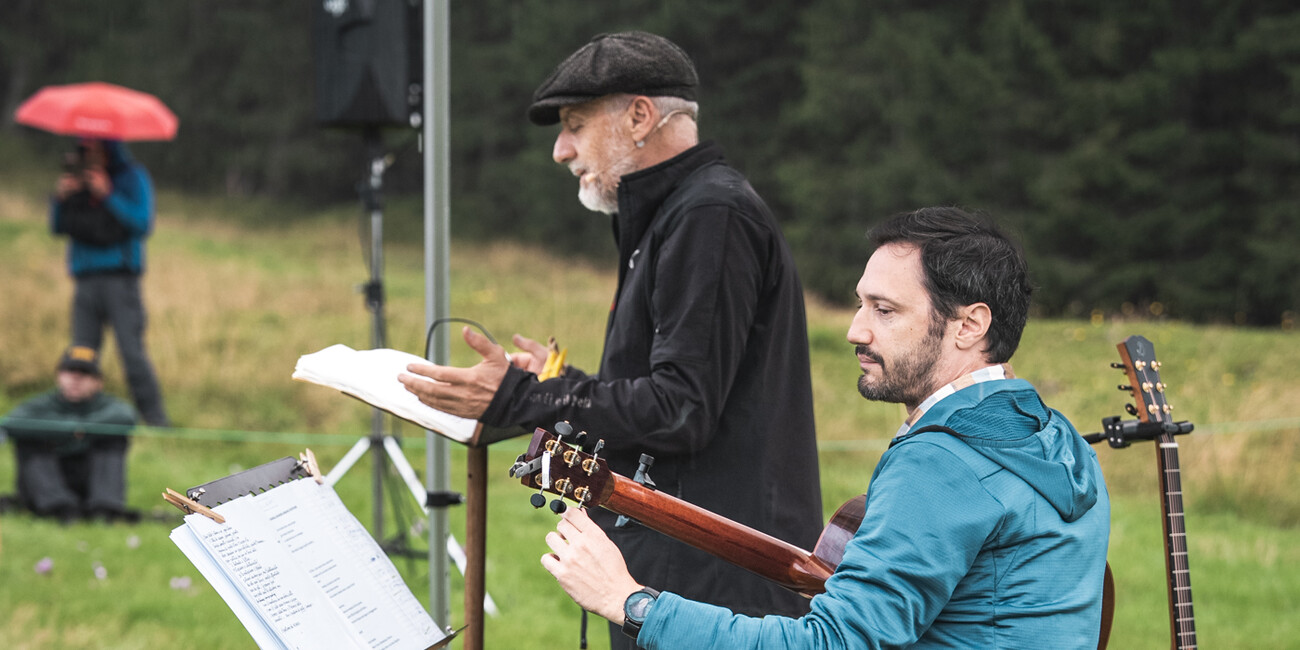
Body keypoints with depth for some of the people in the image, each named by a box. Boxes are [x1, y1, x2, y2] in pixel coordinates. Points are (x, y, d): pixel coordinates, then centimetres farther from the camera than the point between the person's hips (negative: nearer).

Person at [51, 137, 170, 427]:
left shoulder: (133, 177, 3)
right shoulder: (76, 177, 14)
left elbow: (142, 223, -7)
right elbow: (58, 228, 15)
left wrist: (108, 196, -14)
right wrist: (59, 199, -4)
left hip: (121, 279, -4)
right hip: (87, 280, 4)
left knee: (132, 351, -12)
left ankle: (156, 419, -9)